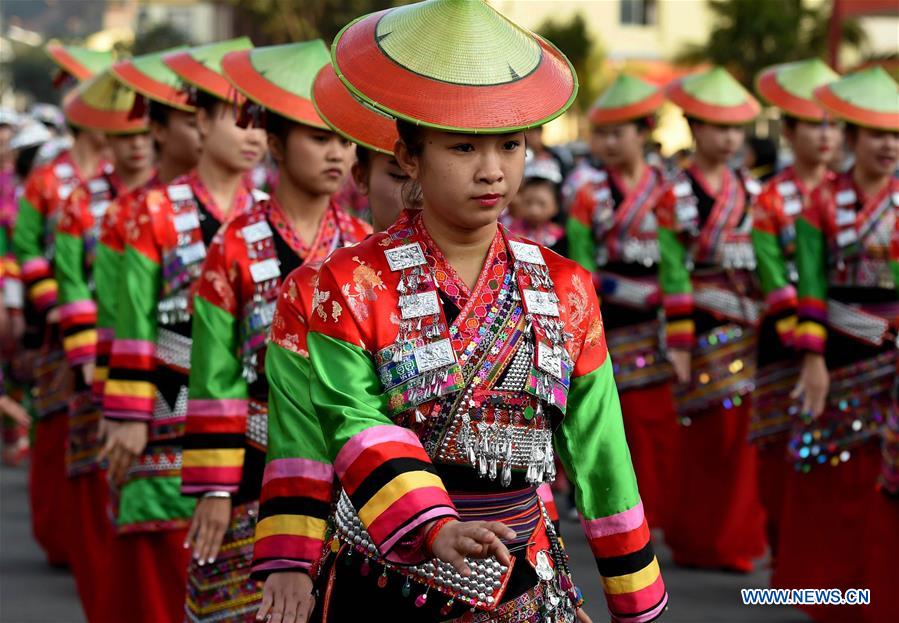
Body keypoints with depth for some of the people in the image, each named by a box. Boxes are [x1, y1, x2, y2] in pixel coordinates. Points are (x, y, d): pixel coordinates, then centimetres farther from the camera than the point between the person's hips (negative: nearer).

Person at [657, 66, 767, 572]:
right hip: (706, 328, -5)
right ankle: (704, 542, 13)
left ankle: (738, 535, 21)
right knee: (711, 434, -1)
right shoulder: (676, 197, -6)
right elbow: (673, 274, -9)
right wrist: (680, 344, -12)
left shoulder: (750, 192, 10)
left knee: (745, 432, 7)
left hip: (749, 326, 5)